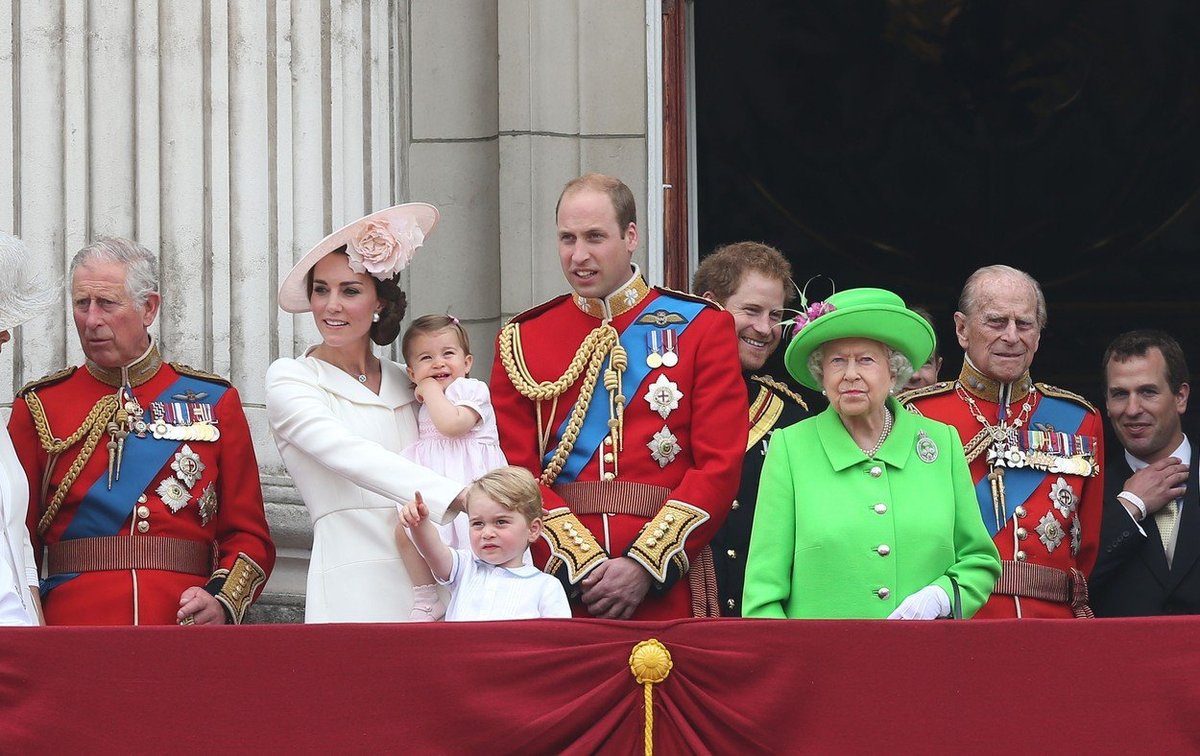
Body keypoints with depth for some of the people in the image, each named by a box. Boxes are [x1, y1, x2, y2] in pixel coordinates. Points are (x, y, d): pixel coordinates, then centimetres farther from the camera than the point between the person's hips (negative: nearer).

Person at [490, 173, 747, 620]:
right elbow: (516, 473, 3)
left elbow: (720, 465, -2)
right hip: (557, 585, 1)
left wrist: (645, 566, -12)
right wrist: (583, 565, -11)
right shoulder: (522, 341, 9)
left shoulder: (701, 328, 5)